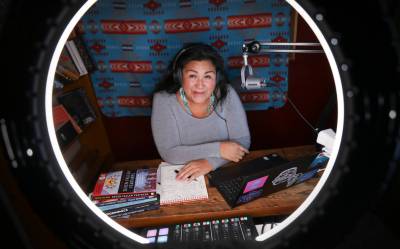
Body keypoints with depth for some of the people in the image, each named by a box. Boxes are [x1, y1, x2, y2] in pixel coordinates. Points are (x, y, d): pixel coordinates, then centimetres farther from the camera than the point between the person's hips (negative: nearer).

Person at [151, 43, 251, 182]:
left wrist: (209, 162, -26)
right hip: (180, 178, -2)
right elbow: (168, 154, -21)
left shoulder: (227, 94, -13)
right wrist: (218, 149, -25)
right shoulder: (163, 100, -18)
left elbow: (243, 140, -11)